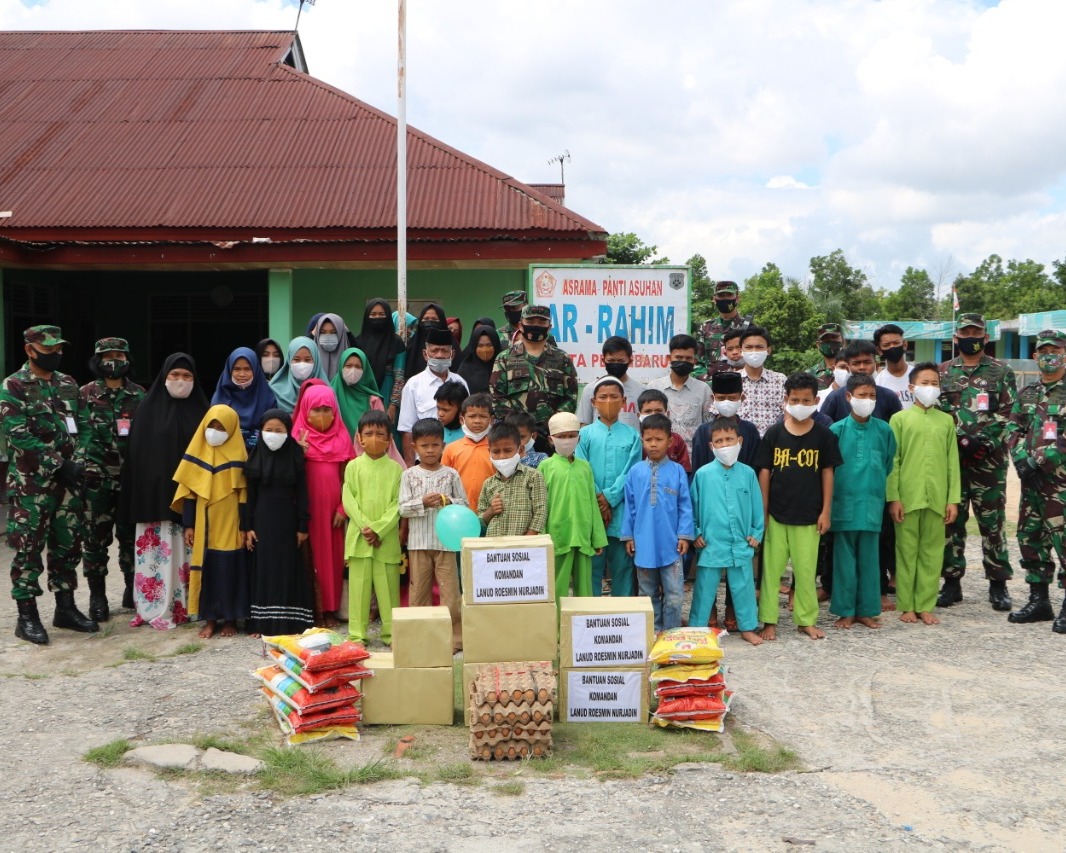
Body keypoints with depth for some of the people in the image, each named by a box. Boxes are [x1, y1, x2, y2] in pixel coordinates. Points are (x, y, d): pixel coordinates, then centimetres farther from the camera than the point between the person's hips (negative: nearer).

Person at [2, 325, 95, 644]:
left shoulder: (68, 385, 12)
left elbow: (83, 426, 12)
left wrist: (80, 462, -3)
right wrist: (59, 463, -17)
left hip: (68, 480, 6)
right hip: (31, 483, -6)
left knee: (68, 545, 11)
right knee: (28, 548, -1)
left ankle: (66, 608, 21)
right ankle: (27, 617, 7)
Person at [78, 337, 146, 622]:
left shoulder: (139, 395, 9)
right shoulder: (86, 394, 2)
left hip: (132, 476, 2)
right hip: (97, 477, -2)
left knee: (131, 535, 9)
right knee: (97, 537, 1)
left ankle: (133, 590, 22)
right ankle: (97, 597, 10)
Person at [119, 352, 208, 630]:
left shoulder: (200, 409, 6)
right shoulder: (149, 407, 3)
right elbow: (136, 451, 1)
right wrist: (137, 497, -6)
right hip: (155, 493, -1)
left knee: (186, 551, 4)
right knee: (157, 551, -1)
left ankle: (187, 605, 12)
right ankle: (155, 607, 4)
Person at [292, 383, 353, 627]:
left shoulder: (341, 438, 5)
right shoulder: (299, 438, 1)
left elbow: (347, 477, 6)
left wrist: (343, 508, -1)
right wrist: (298, 452, -21)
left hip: (332, 509, 2)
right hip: (306, 509, -1)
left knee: (331, 557, 4)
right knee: (308, 557, 1)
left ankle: (329, 609, 12)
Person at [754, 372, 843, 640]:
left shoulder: (823, 435, -1)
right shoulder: (774, 433, -2)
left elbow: (827, 473, 3)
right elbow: (764, 473, 1)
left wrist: (826, 511, 0)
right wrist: (762, 511, -1)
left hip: (809, 515, 0)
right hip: (776, 514, 0)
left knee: (806, 569, 7)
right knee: (771, 568, 5)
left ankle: (806, 620, 21)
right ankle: (769, 620, 14)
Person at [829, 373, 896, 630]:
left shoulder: (884, 430, 1)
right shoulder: (837, 430, -4)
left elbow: (889, 465, 12)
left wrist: (876, 487, 11)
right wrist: (830, 502, 3)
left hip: (872, 504, 2)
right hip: (844, 504, -1)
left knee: (868, 558, 8)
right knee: (845, 558, 5)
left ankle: (866, 610, 19)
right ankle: (846, 611, 15)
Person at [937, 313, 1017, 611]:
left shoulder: (1002, 372, 5)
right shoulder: (942, 373, 9)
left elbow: (1009, 416, -1)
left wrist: (987, 443, -15)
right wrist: (960, 440, -10)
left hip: (989, 460, -1)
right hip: (951, 459, 2)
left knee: (993, 522, 1)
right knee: (951, 521, 5)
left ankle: (998, 584, 10)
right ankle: (952, 581, 14)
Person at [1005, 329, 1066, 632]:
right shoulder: (1026, 394, 14)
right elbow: (1013, 430, 12)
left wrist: (1039, 460, -16)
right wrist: (1021, 459, -5)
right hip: (1031, 480, 6)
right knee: (1030, 539, 11)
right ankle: (1039, 601, 23)